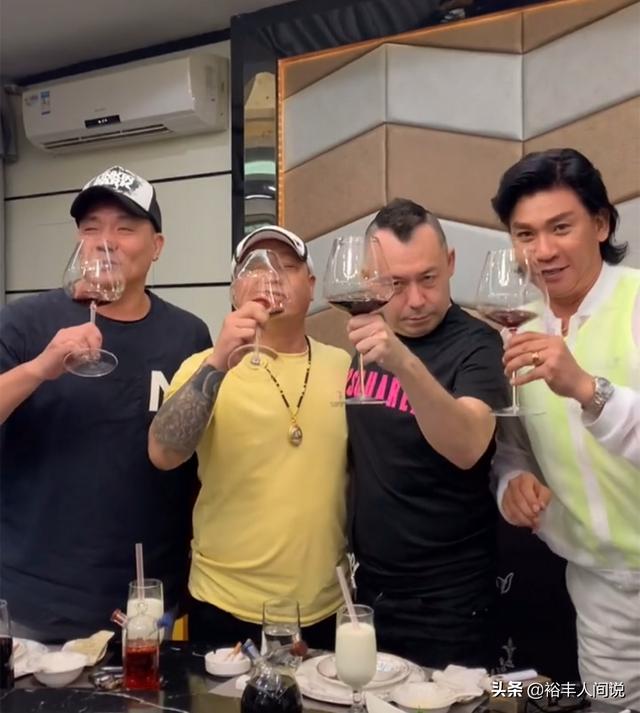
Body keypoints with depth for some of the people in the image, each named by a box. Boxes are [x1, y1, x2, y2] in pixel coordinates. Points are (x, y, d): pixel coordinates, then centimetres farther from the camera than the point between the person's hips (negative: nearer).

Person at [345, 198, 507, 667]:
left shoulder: (476, 344, -17)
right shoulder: (367, 338, 1)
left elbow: (466, 449, -34)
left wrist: (404, 363, -49)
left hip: (445, 602, -6)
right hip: (368, 588, 6)